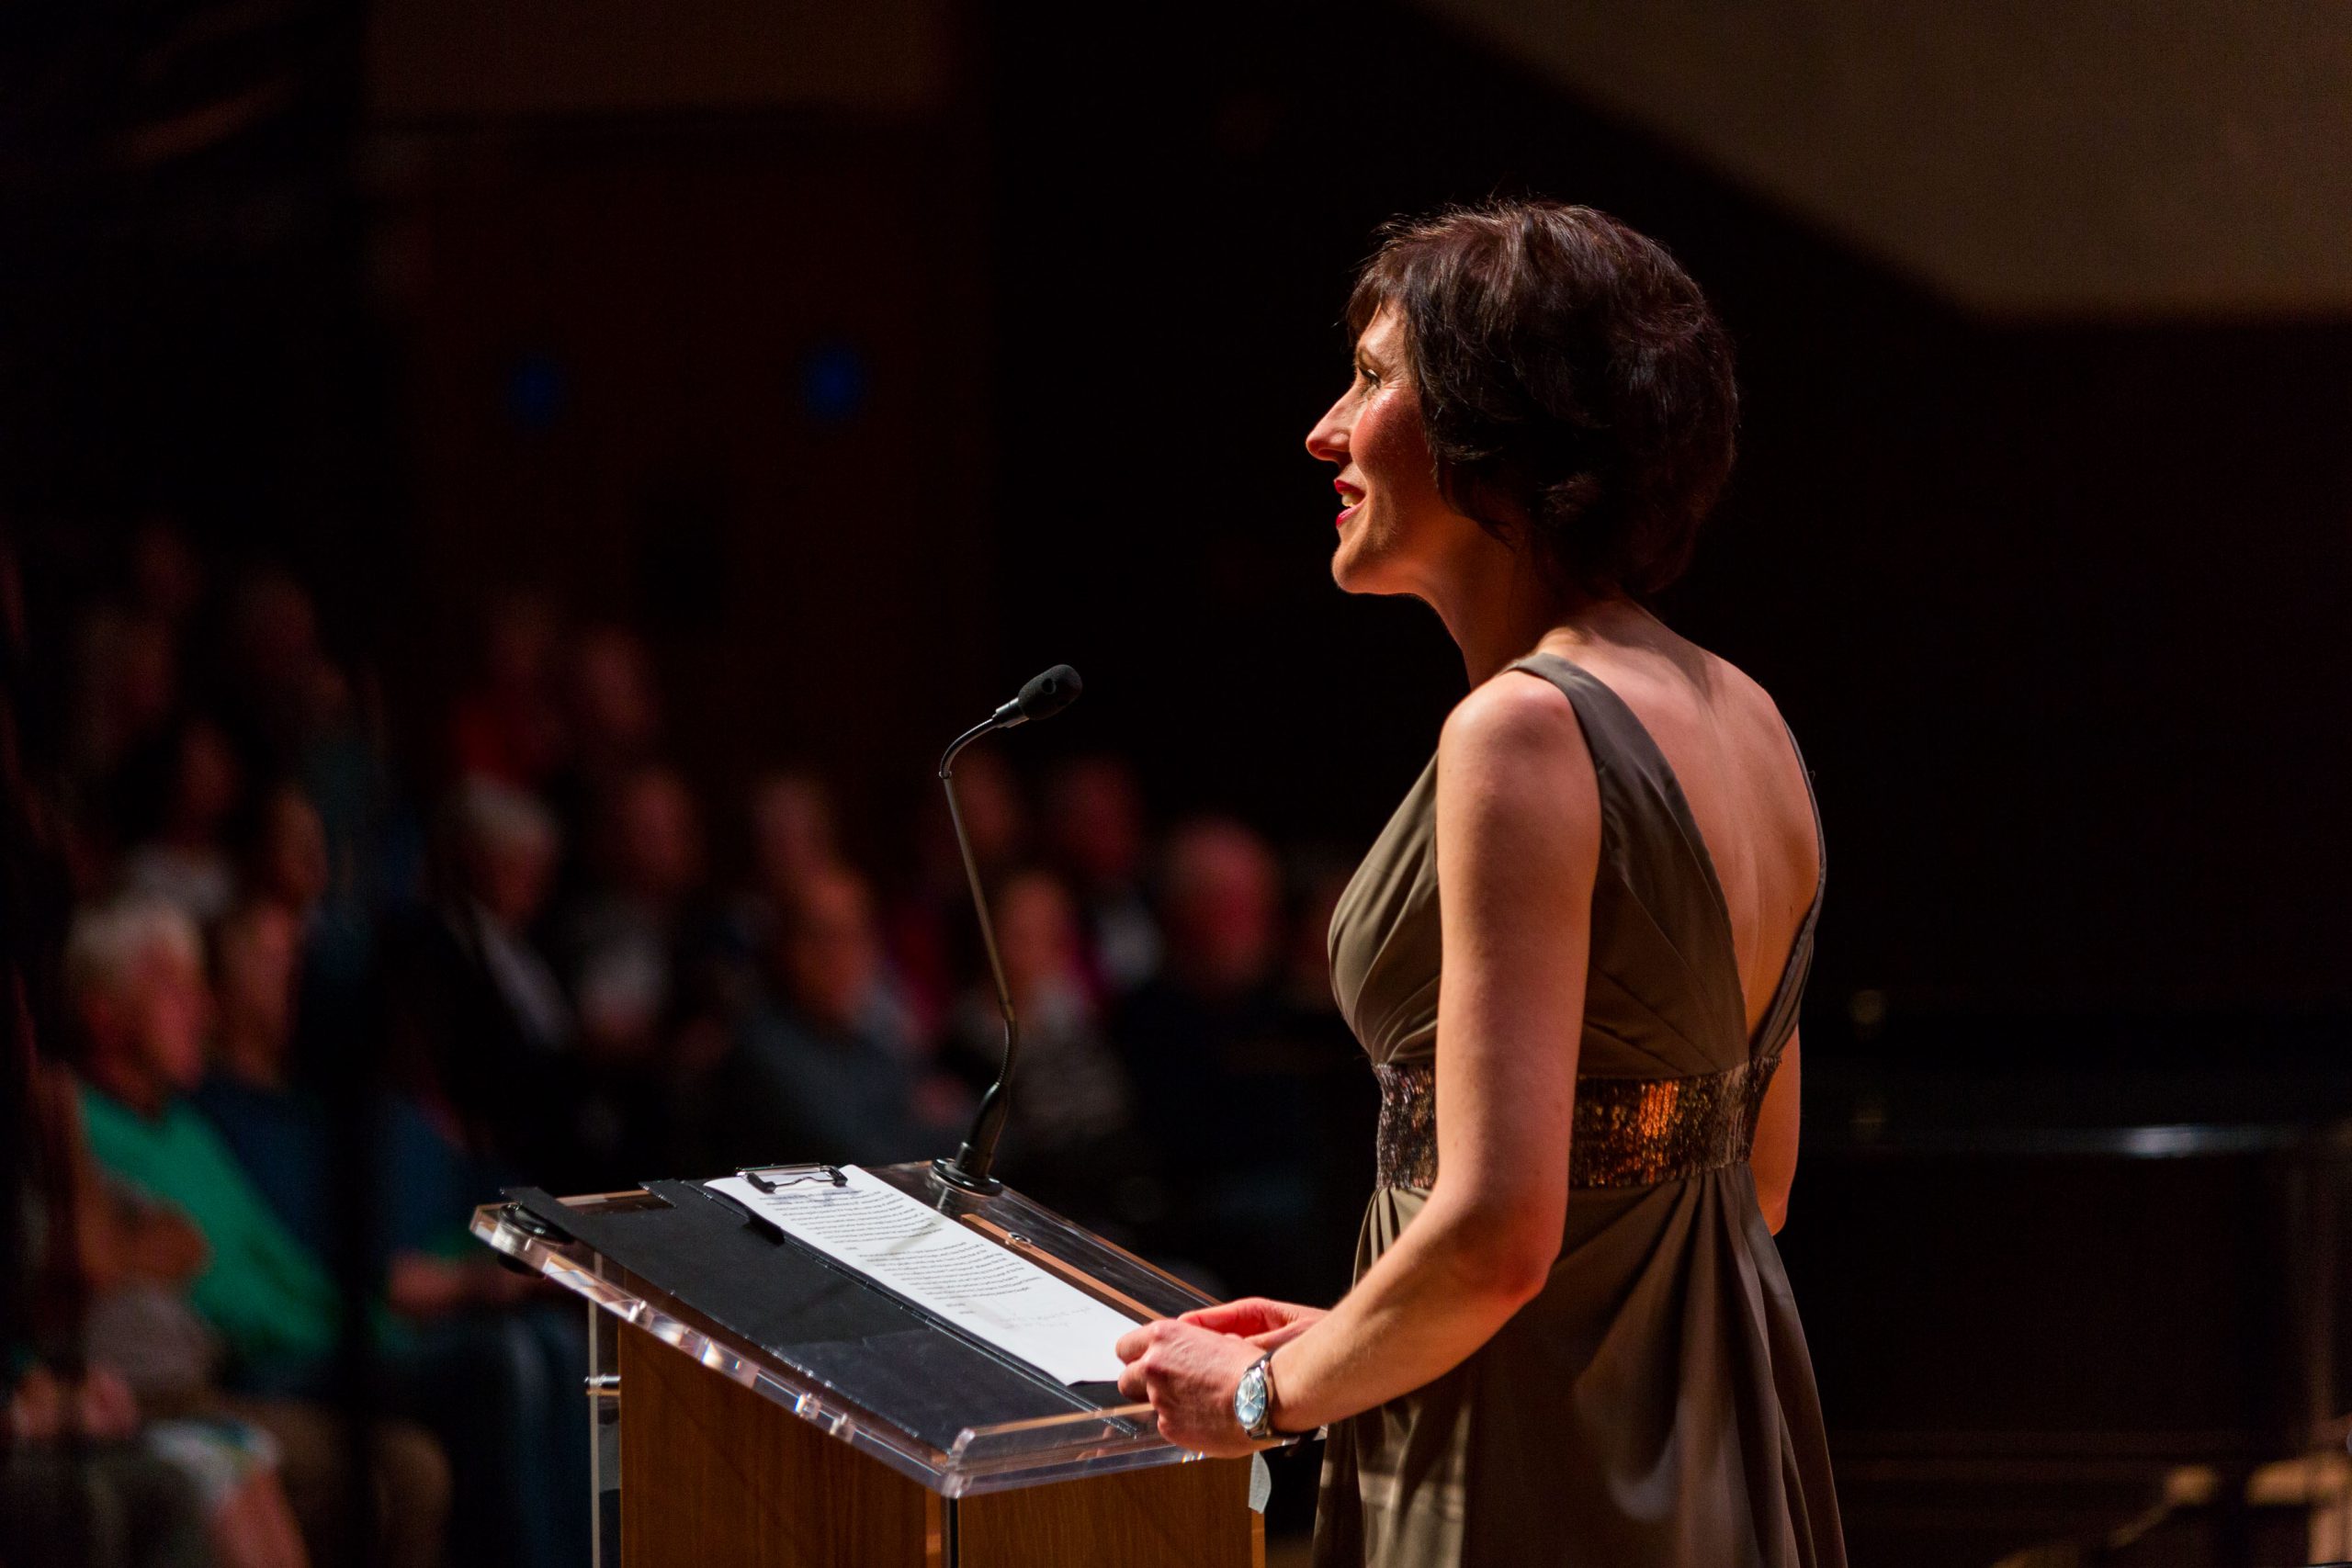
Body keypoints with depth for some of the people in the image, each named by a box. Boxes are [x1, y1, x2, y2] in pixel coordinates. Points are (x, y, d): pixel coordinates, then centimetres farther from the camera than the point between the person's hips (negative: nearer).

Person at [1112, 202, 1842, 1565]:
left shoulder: (1527, 734, -18)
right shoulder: (1745, 721, 9)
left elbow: (1498, 1228, -24)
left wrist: (1276, 1389, -7)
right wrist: (1361, 1340, 18)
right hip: (1722, 1446, 9)